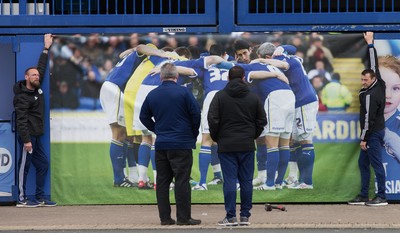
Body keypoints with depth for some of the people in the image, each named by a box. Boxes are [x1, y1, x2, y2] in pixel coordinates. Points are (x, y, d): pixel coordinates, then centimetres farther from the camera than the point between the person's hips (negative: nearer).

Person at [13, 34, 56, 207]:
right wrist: (26, 140, -25)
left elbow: (41, 68, 21)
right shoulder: (23, 97, -14)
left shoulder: (36, 88, 10)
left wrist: (46, 49, 21)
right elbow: (21, 120, -20)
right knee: (24, 166, -5)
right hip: (28, 136, -9)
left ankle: (40, 198, 12)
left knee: (43, 165, 9)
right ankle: (22, 199, -3)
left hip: (36, 136, 9)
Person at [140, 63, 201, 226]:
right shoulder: (183, 92, -8)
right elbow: (196, 113, -8)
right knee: (182, 181, -2)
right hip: (181, 145, -4)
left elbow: (144, 117, 14)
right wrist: (194, 134, 6)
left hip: (161, 145, 4)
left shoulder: (152, 95, 6)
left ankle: (165, 217, 9)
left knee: (162, 181, 9)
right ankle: (183, 217, -3)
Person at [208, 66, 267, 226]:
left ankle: (231, 216, -6)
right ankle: (245, 216, 6)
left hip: (226, 145, -2)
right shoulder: (253, 97, 5)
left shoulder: (220, 96, -2)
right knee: (246, 181, 6)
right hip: (247, 146, 2)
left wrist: (216, 138, 6)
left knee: (229, 180, -3)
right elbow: (262, 120, 7)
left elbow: (212, 119, -8)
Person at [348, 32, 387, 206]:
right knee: (363, 163, 12)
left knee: (376, 164, -7)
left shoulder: (370, 95, -21)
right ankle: (363, 196, 14)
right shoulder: (379, 84, 3)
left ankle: (381, 197, -5)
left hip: (373, 133, -10)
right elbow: (373, 63, 14)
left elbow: (369, 119, -20)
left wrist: (364, 139, -15)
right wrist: (370, 43, 18)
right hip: (376, 131, 10)